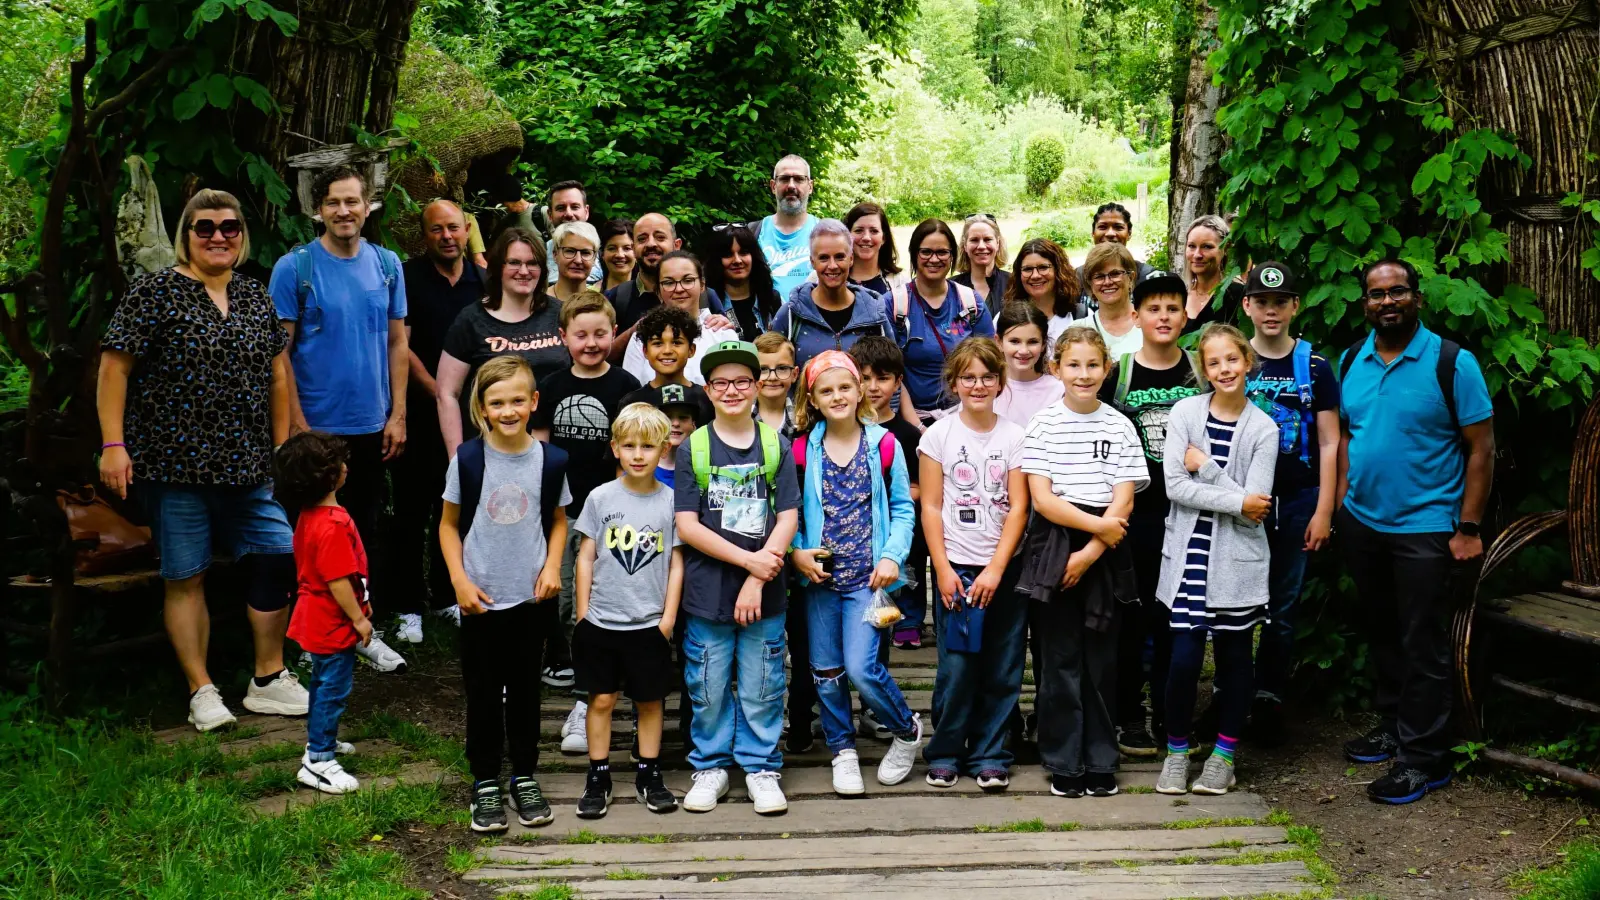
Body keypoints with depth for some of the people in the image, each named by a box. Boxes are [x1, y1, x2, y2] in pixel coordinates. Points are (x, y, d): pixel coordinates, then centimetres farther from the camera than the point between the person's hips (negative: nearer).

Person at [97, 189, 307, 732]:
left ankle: (268, 681, 15)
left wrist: (282, 445, 12)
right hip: (175, 462, -5)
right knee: (185, 577, 3)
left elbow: (277, 374, 16)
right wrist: (113, 444, -14)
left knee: (278, 557, 1)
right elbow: (114, 367, -7)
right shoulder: (155, 292, -4)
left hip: (246, 465, 5)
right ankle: (202, 691, 13)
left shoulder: (255, 296, 12)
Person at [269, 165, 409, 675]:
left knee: (366, 527, 12)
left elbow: (397, 343, 7)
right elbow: (279, 352, -7)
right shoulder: (294, 267, -7)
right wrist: (297, 424, -12)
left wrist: (397, 415, 1)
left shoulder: (387, 266, 4)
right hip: (317, 426, -3)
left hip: (373, 427, 3)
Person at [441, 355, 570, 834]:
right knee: (483, 692, 8)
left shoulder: (550, 460, -3)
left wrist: (552, 566, -5)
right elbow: (449, 524, 2)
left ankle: (525, 778, 26)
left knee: (524, 689, 12)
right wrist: (459, 580, -7)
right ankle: (485, 783, 20)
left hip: (531, 597, 1)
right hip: (481, 598, -1)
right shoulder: (468, 459, -7)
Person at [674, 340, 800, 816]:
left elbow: (788, 518, -1)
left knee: (761, 687, 6)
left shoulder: (776, 445, 4)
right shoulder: (693, 448, 1)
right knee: (708, 688, 7)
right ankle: (711, 768, 23)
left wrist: (758, 579, -11)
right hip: (707, 593, 0)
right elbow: (686, 525, -5)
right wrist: (749, 559, -13)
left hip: (764, 594, 0)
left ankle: (761, 768, 21)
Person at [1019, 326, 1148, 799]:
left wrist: (1089, 552, -11)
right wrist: (1099, 524, -12)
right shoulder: (1044, 424, -1)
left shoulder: (1120, 426, 4)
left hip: (1104, 554, 1)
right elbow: (1041, 498, -7)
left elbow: (1123, 501, -2)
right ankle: (1064, 762, 12)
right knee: (1060, 658, 3)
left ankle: (1101, 761, 17)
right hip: (1053, 550, -1)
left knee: (1101, 658, 7)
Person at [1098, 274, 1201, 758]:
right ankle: (1128, 716, 15)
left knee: (1174, 617, 8)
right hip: (1133, 512, -2)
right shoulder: (1117, 373, 0)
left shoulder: (1200, 372, 6)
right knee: (1131, 615, 4)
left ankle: (1169, 716, 19)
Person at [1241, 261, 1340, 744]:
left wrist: (1324, 510, -3)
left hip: (1297, 501, 0)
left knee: (1283, 607, 5)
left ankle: (1268, 699, 16)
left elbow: (1328, 443, 3)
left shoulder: (1313, 365, 3)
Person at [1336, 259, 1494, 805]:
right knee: (1383, 635, 18)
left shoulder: (1452, 363, -10)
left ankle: (1423, 757, 10)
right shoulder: (1350, 362, 5)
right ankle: (1392, 728, 34)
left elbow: (1481, 448, -10)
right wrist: (1342, 502, 5)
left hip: (1426, 529, -5)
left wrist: (1468, 528, -13)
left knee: (1422, 647, 0)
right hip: (1362, 524, 5)